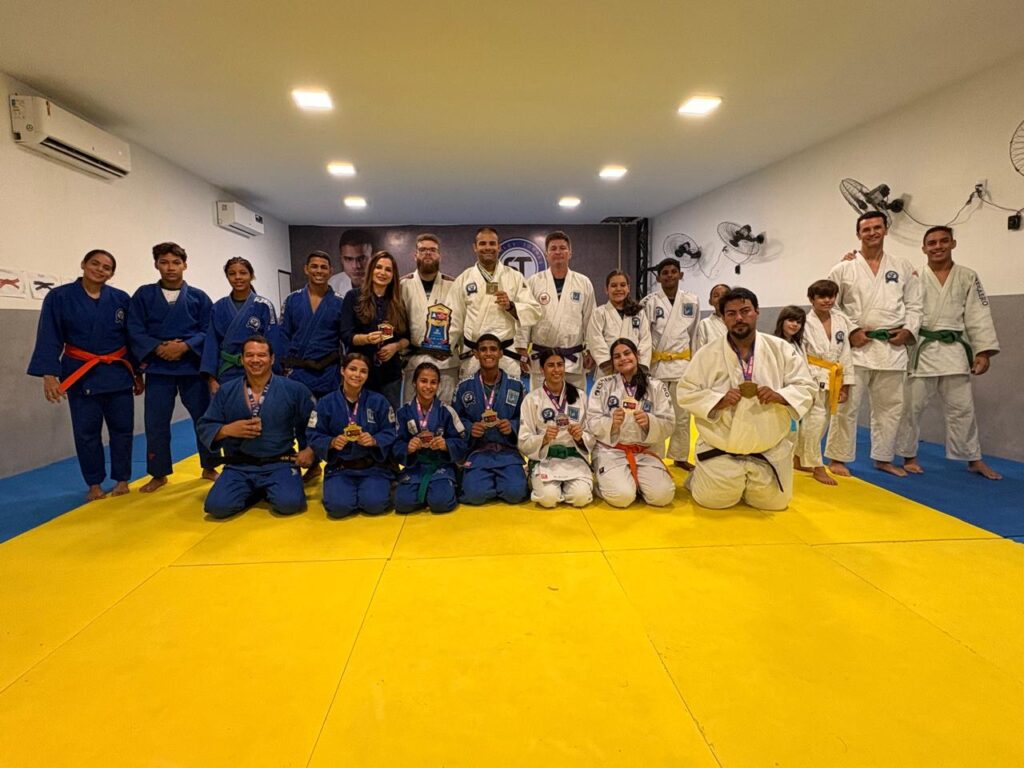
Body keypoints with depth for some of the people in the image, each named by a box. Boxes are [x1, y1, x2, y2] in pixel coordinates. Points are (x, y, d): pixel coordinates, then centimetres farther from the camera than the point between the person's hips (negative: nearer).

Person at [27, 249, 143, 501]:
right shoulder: (59, 297, -3)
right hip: (80, 374, -1)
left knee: (122, 428, 6)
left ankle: (121, 480, 21)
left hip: (118, 373, 1)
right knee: (86, 431, 5)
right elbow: (49, 338, -6)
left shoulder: (121, 299, 1)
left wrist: (138, 374, 7)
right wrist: (49, 373, -15)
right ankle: (94, 484, 21)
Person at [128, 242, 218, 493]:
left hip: (193, 367, 0)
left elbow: (209, 331, -2)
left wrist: (185, 346, -16)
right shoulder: (144, 295, 4)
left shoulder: (199, 297, 3)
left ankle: (209, 468, 24)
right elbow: (135, 331, 0)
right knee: (156, 423, 5)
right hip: (158, 368, 0)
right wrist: (158, 348, -16)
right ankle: (158, 474, 21)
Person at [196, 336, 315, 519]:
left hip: (279, 465, -2)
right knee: (217, 507, -19)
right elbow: (204, 428, 7)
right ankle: (256, 491, 13)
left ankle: (270, 490, 11)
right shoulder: (226, 391, 4)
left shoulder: (293, 390, -1)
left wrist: (309, 449, -6)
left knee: (288, 503, -27)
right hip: (239, 467, 2)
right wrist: (228, 429, -12)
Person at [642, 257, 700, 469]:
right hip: (657, 364, -3)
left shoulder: (692, 301, 4)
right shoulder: (650, 301, -5)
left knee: (682, 414, 10)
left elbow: (695, 334, 12)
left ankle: (680, 456, 23)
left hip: (682, 364, 3)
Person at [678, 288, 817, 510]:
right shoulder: (707, 354, -9)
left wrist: (779, 396, -23)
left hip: (769, 451, 2)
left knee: (774, 503, 16)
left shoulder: (782, 349, -5)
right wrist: (718, 400, -24)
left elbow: (806, 387, -2)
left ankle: (746, 484, 47)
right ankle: (701, 477, 39)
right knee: (713, 501, 6)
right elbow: (686, 393, -7)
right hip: (720, 452, -2)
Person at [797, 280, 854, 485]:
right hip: (812, 378, -6)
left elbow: (845, 354, 7)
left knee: (821, 421, 14)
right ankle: (817, 466, 5)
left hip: (832, 379, 6)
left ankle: (799, 458, 31)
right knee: (815, 418, -9)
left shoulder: (841, 321, 3)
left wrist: (846, 384, 6)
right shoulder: (805, 323, -13)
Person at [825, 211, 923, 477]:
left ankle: (883, 458, 25)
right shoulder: (843, 269, 0)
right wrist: (849, 333, -11)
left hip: (892, 348, 4)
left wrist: (908, 330, -3)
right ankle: (838, 458, 8)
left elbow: (914, 305, 13)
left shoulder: (903, 267, 10)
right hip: (855, 347, -3)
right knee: (847, 405, -3)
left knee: (890, 406, 11)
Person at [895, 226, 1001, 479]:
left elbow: (978, 316, 3)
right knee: (911, 406, 2)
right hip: (920, 350, -2)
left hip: (954, 351, 2)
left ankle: (974, 460, 24)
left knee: (962, 408, 10)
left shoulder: (968, 277, 7)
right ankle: (909, 457, 16)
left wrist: (983, 352, -2)